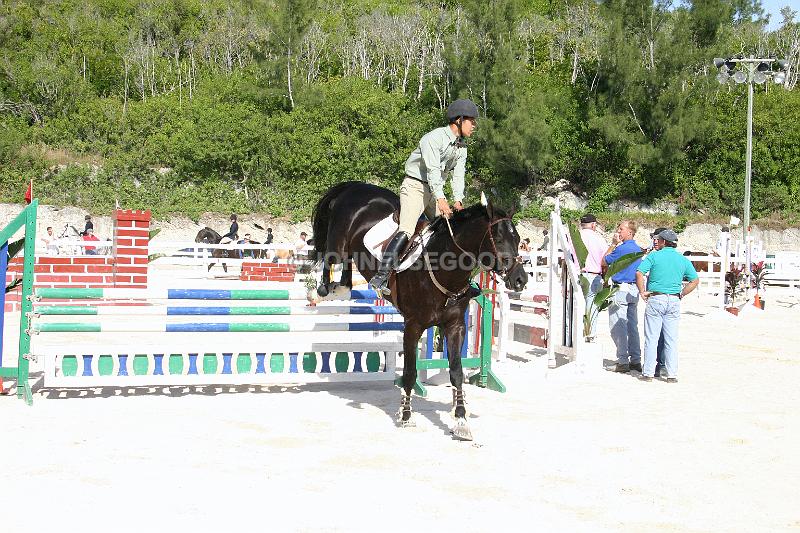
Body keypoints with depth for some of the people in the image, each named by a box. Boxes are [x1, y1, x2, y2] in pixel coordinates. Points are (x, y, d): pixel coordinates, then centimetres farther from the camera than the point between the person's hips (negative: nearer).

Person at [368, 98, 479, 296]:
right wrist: (441, 199, -34)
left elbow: (458, 174, 2)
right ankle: (380, 277, -29)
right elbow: (432, 170, -25)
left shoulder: (462, 146, 11)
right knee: (406, 230, -24)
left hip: (436, 191, 9)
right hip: (416, 185, -9)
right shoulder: (434, 138, -16)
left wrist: (458, 201, -15)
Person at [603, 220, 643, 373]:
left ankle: (623, 362, -4)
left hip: (621, 290, -9)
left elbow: (604, 262, -5)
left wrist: (613, 244, -1)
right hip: (634, 290, 9)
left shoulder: (621, 248, -15)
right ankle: (636, 360, 14)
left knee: (617, 327, -4)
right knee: (632, 326, 12)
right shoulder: (638, 249, 13)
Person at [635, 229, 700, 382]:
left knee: (651, 338, 1)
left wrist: (642, 291, -3)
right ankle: (672, 374, 6)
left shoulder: (654, 256, -2)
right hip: (674, 302, 3)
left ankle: (648, 373, 2)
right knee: (671, 340, 7)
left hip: (655, 299, -3)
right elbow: (695, 280, 8)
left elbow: (639, 273, -13)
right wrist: (681, 294, 10)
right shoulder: (683, 260, 10)